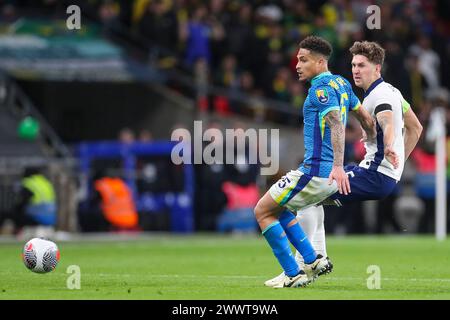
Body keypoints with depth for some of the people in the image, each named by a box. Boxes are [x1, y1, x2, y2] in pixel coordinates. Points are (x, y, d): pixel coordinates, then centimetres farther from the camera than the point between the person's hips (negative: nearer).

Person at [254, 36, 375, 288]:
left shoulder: (321, 87, -14)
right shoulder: (341, 83, 14)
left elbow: (336, 123, -27)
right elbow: (366, 118, 22)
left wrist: (338, 166, -37)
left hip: (316, 171, -10)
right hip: (329, 173, 10)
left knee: (263, 210, -1)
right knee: (278, 209, 23)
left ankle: (293, 274, -3)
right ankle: (313, 261, 15)